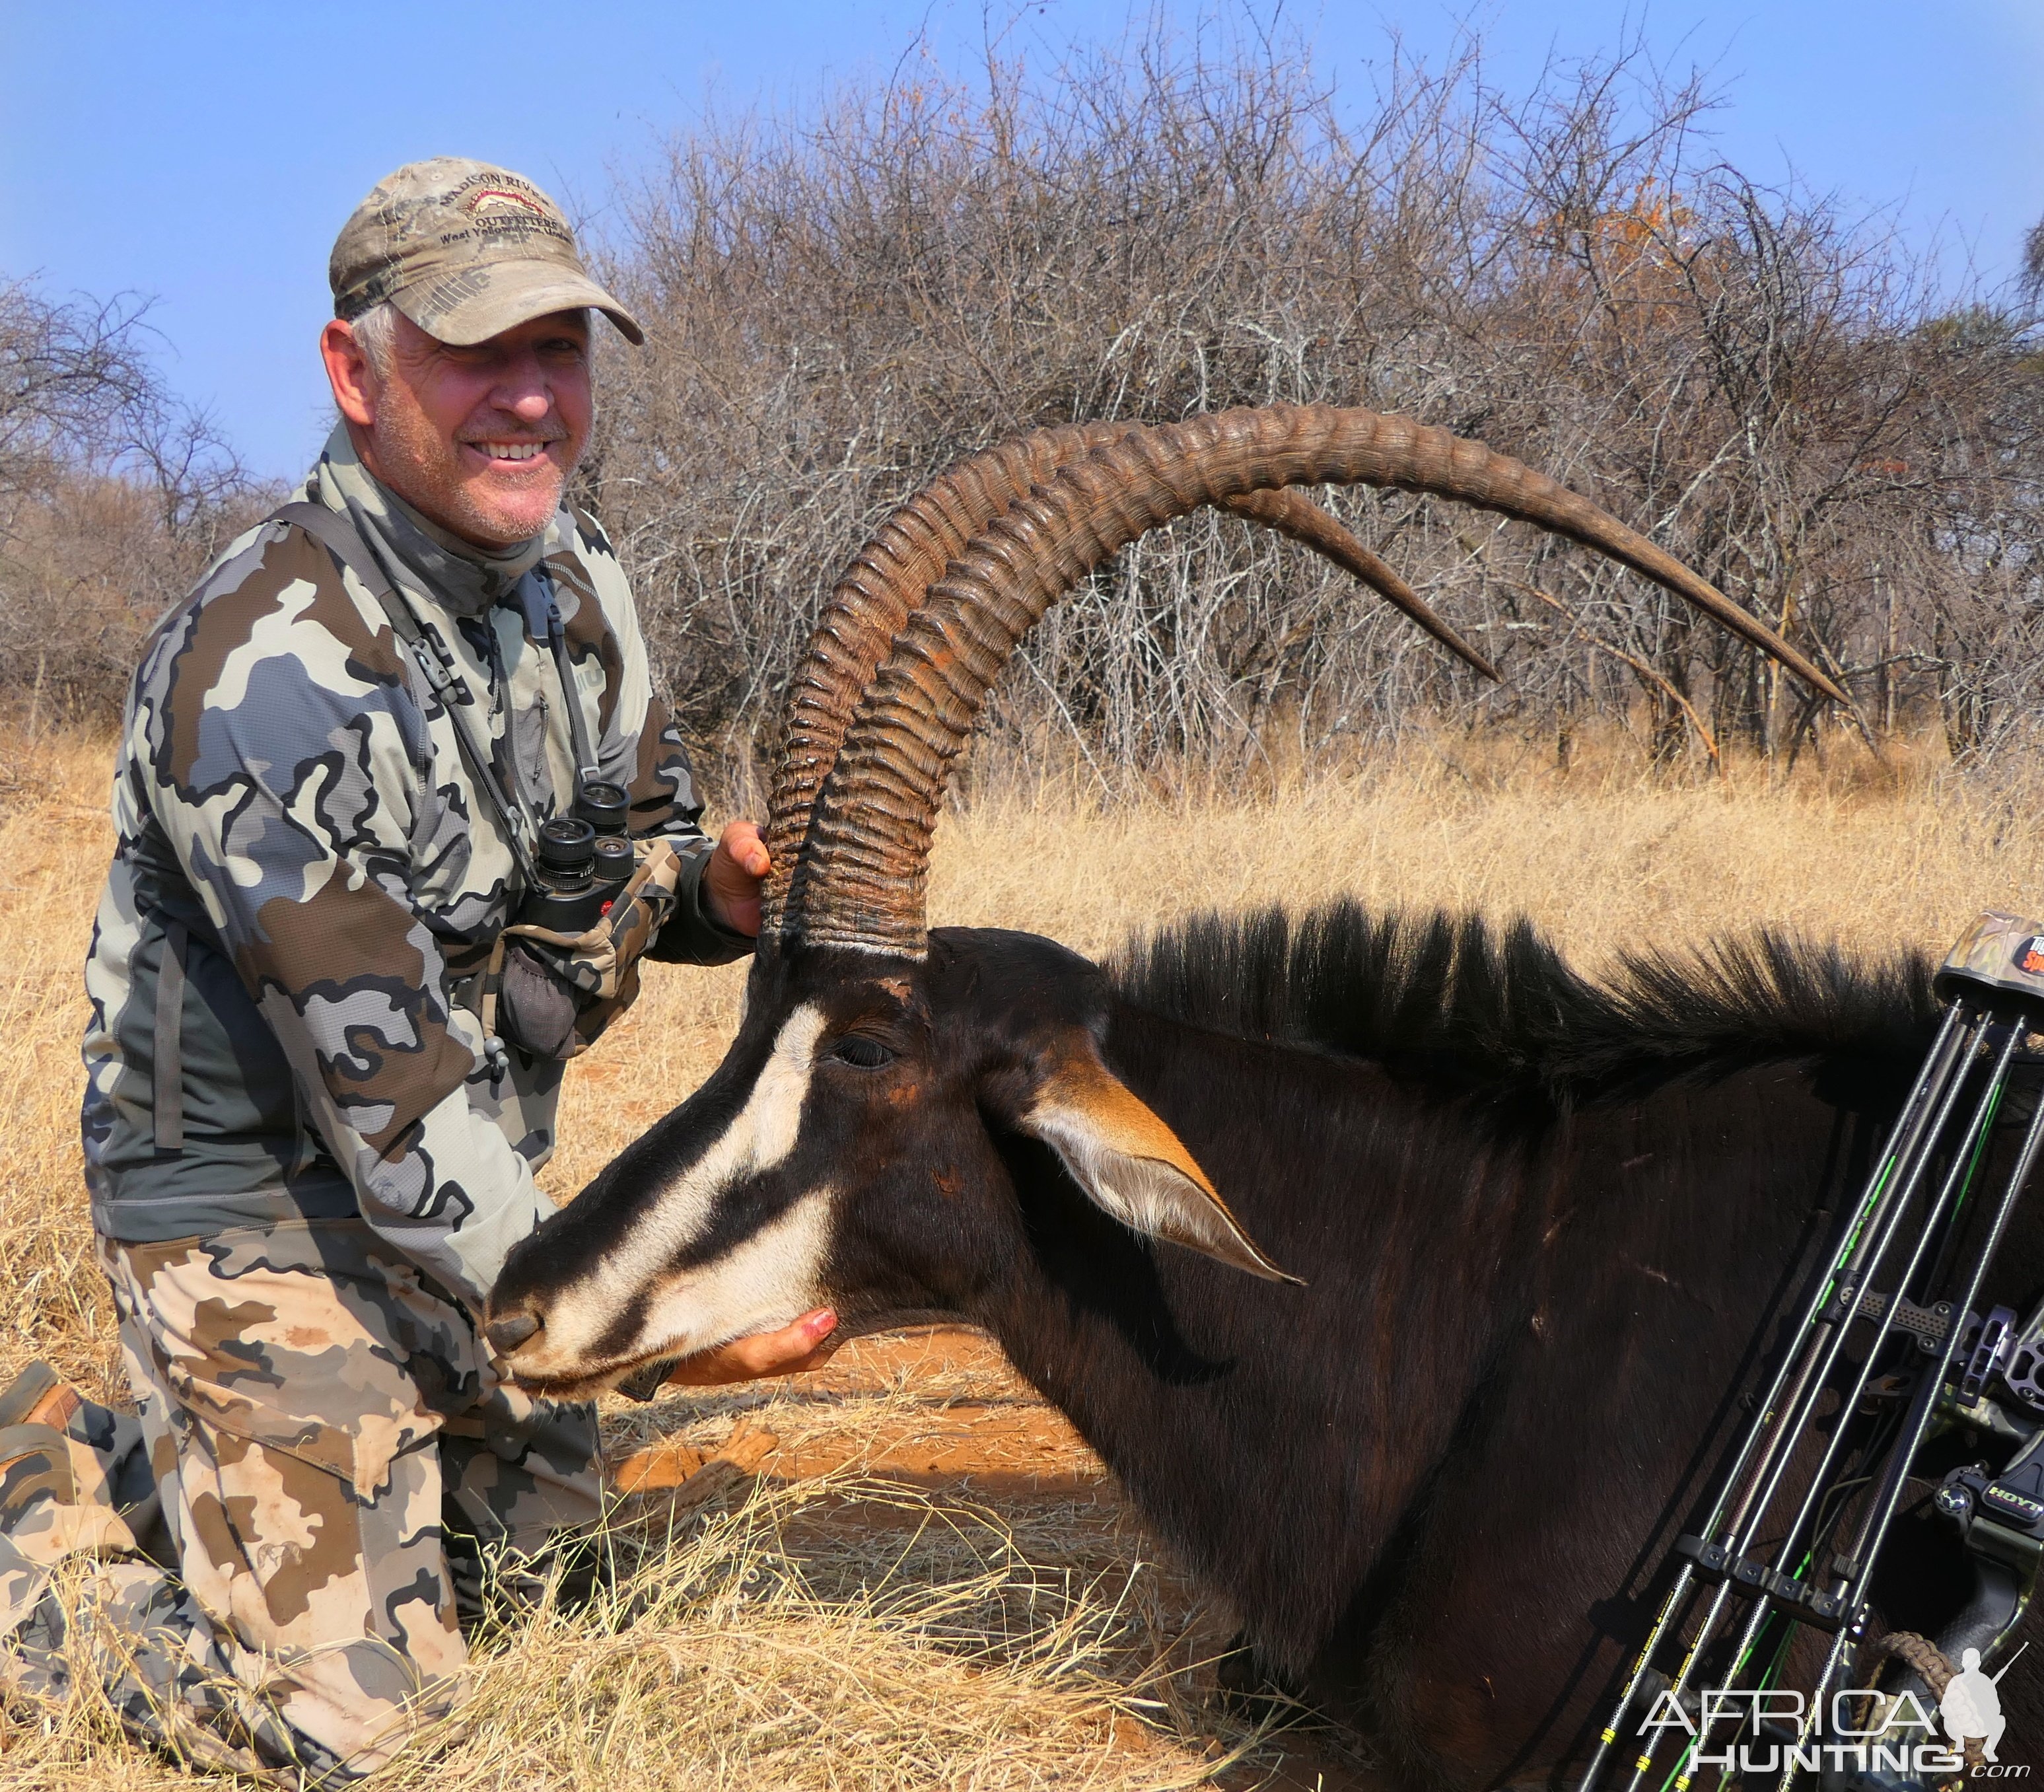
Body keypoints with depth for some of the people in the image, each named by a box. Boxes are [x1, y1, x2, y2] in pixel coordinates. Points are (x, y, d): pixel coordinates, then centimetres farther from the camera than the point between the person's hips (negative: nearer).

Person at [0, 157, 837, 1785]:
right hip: (263, 1205, -8)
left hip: (477, 1171, 8)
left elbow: (636, 853, 11)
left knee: (536, 1561, 21)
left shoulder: (575, 576, -2)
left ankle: (131, 1454, 32)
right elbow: (382, 1089, -29)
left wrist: (724, 891, -14)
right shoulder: (269, 670, -28)